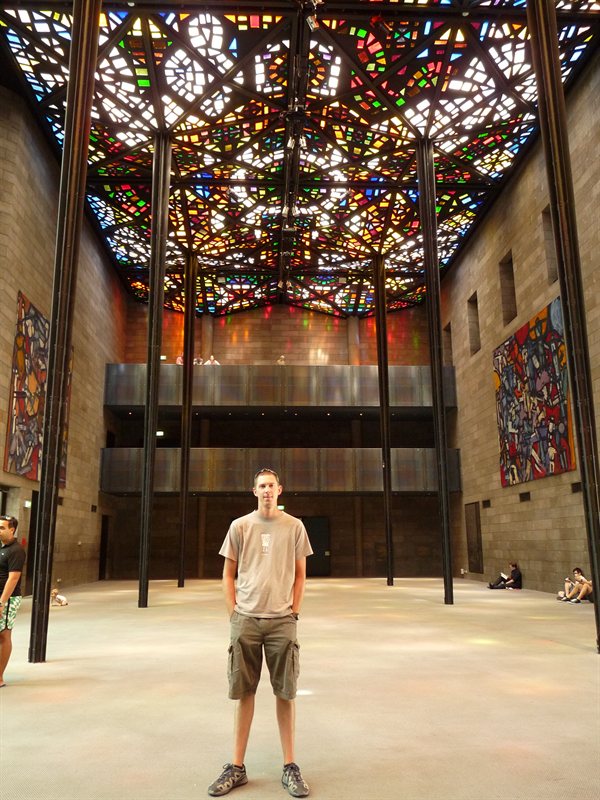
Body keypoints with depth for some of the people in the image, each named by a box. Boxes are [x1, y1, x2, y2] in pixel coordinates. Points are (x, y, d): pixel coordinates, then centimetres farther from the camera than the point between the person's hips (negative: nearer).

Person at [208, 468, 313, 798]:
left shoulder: (294, 527, 3)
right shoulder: (240, 526, 3)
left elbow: (300, 575, 8)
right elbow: (228, 575, 7)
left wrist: (293, 612, 2)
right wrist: (233, 614, 0)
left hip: (282, 621, 0)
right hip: (246, 619, 0)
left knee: (285, 692, 5)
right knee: (243, 691, 7)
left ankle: (290, 766, 18)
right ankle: (237, 767, 20)